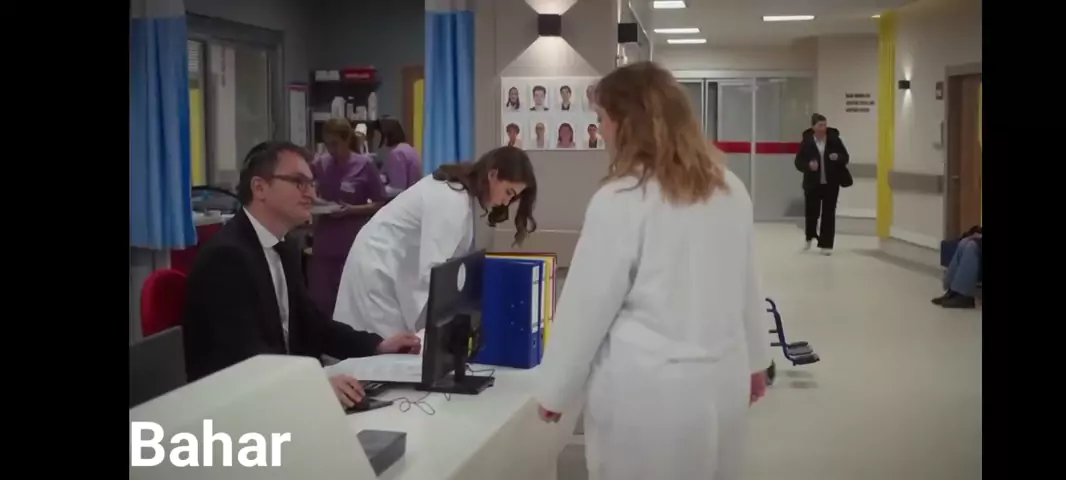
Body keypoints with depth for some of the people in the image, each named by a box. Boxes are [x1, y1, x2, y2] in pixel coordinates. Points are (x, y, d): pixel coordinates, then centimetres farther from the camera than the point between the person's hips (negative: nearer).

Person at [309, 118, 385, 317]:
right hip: (324, 245, 3)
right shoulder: (320, 164, 3)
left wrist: (351, 210, -18)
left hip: (353, 245, -3)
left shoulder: (365, 165, -7)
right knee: (320, 301, 6)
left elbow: (379, 204, -2)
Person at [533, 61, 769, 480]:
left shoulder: (620, 200, -15)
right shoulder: (730, 189, 3)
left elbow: (586, 303, -10)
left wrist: (555, 390, 0)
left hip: (647, 389, -6)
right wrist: (754, 359, 25)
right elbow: (745, 283, 12)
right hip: (722, 378, 6)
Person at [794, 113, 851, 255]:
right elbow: (798, 162, -4)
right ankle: (810, 237, 35)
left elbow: (846, 157, 3)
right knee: (811, 212, 4)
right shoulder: (806, 142, -6)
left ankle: (826, 244, 9)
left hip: (831, 183, 1)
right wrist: (808, 165, -24)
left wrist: (838, 157, -19)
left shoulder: (834, 139, -4)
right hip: (812, 183, 0)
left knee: (829, 214, 1)